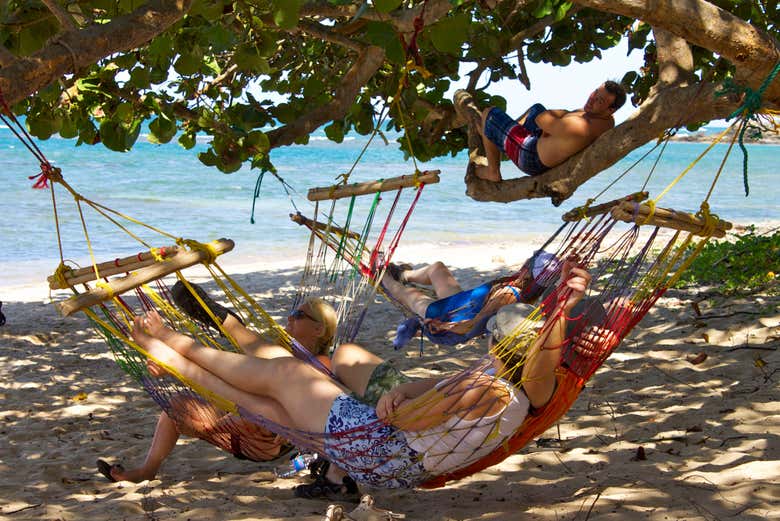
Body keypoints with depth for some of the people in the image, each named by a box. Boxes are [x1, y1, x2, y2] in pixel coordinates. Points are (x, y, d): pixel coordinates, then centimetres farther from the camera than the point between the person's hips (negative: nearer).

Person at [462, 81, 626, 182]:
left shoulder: (578, 128, -43)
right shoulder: (609, 120, -15)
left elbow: (541, 120, -24)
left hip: (532, 160, -9)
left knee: (490, 113, 7)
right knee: (537, 108, 35)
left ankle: (493, 172, 22)